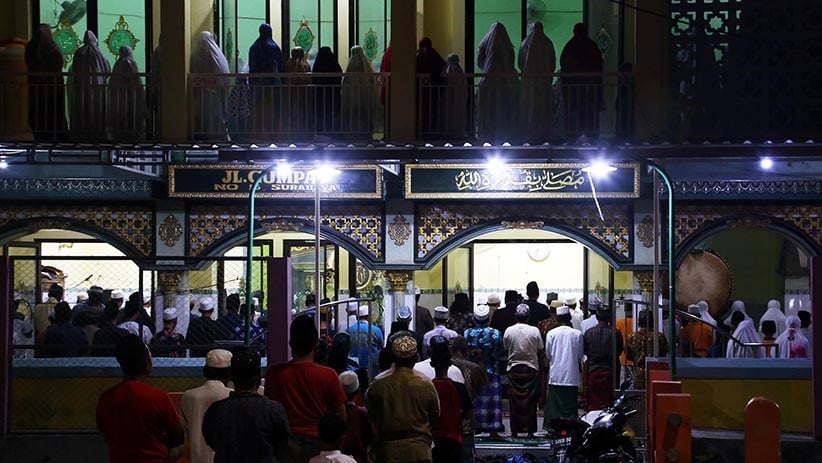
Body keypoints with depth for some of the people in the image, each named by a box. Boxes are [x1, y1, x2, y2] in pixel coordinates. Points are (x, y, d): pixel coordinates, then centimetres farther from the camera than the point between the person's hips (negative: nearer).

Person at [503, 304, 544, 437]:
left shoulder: (509, 331, -5)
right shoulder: (534, 331, -8)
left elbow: (505, 348, 7)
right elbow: (541, 352, -1)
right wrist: (540, 366, 13)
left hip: (513, 369, 1)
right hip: (531, 369, -1)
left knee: (514, 401, 7)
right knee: (530, 401, 5)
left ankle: (514, 431, 7)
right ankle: (530, 430, 6)